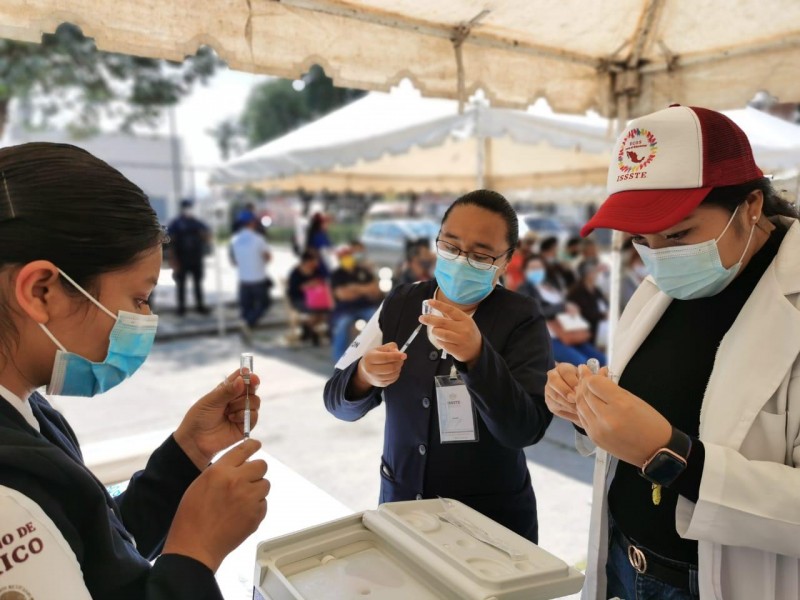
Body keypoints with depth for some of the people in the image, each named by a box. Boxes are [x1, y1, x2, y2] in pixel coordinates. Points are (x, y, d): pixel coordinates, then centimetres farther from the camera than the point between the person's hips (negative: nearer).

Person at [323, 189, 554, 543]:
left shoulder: (522, 320, -14)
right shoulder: (400, 303, -4)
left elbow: (525, 431, -24)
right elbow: (338, 401, -6)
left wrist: (477, 356, -38)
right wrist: (364, 377, -27)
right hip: (400, 503, 3)